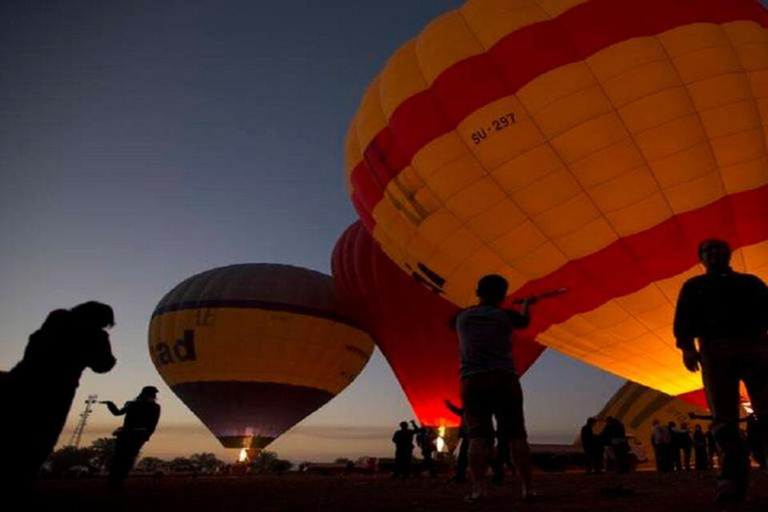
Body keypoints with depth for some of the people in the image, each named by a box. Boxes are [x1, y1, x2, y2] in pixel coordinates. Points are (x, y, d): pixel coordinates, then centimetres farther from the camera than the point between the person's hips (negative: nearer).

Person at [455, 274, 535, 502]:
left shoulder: (462, 317, 13)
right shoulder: (505, 316, 6)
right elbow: (524, 320, 29)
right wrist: (526, 304, 53)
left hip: (472, 381, 1)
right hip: (503, 380, -1)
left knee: (478, 435, -5)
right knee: (516, 435, 4)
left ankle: (479, 487, -15)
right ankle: (527, 487, 5)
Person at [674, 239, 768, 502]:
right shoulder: (694, 285, 23)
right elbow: (683, 318, 9)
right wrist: (687, 346, -10)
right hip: (714, 348, -1)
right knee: (724, 418, -11)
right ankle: (733, 478, -15)